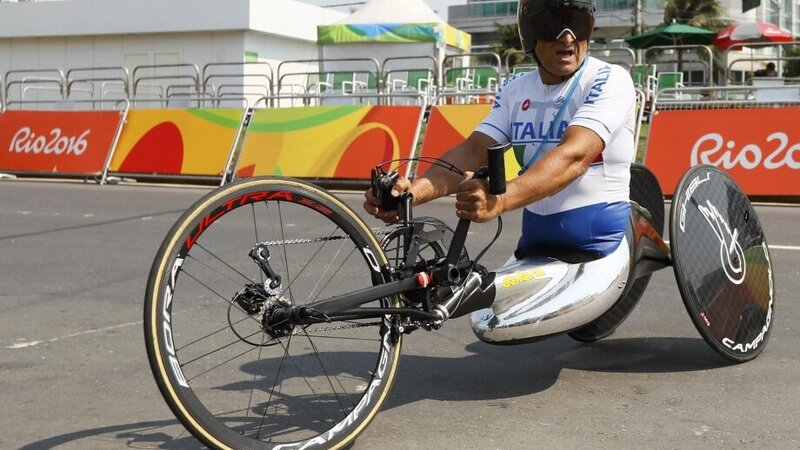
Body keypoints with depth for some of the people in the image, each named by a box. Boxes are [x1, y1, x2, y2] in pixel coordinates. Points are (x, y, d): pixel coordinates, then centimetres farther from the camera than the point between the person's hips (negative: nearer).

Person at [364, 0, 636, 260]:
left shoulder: (610, 80, -11)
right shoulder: (514, 90, 6)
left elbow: (574, 156, -27)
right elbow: (474, 150, -6)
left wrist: (499, 200, -43)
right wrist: (414, 190, -26)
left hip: (598, 240, -5)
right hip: (535, 235, 5)